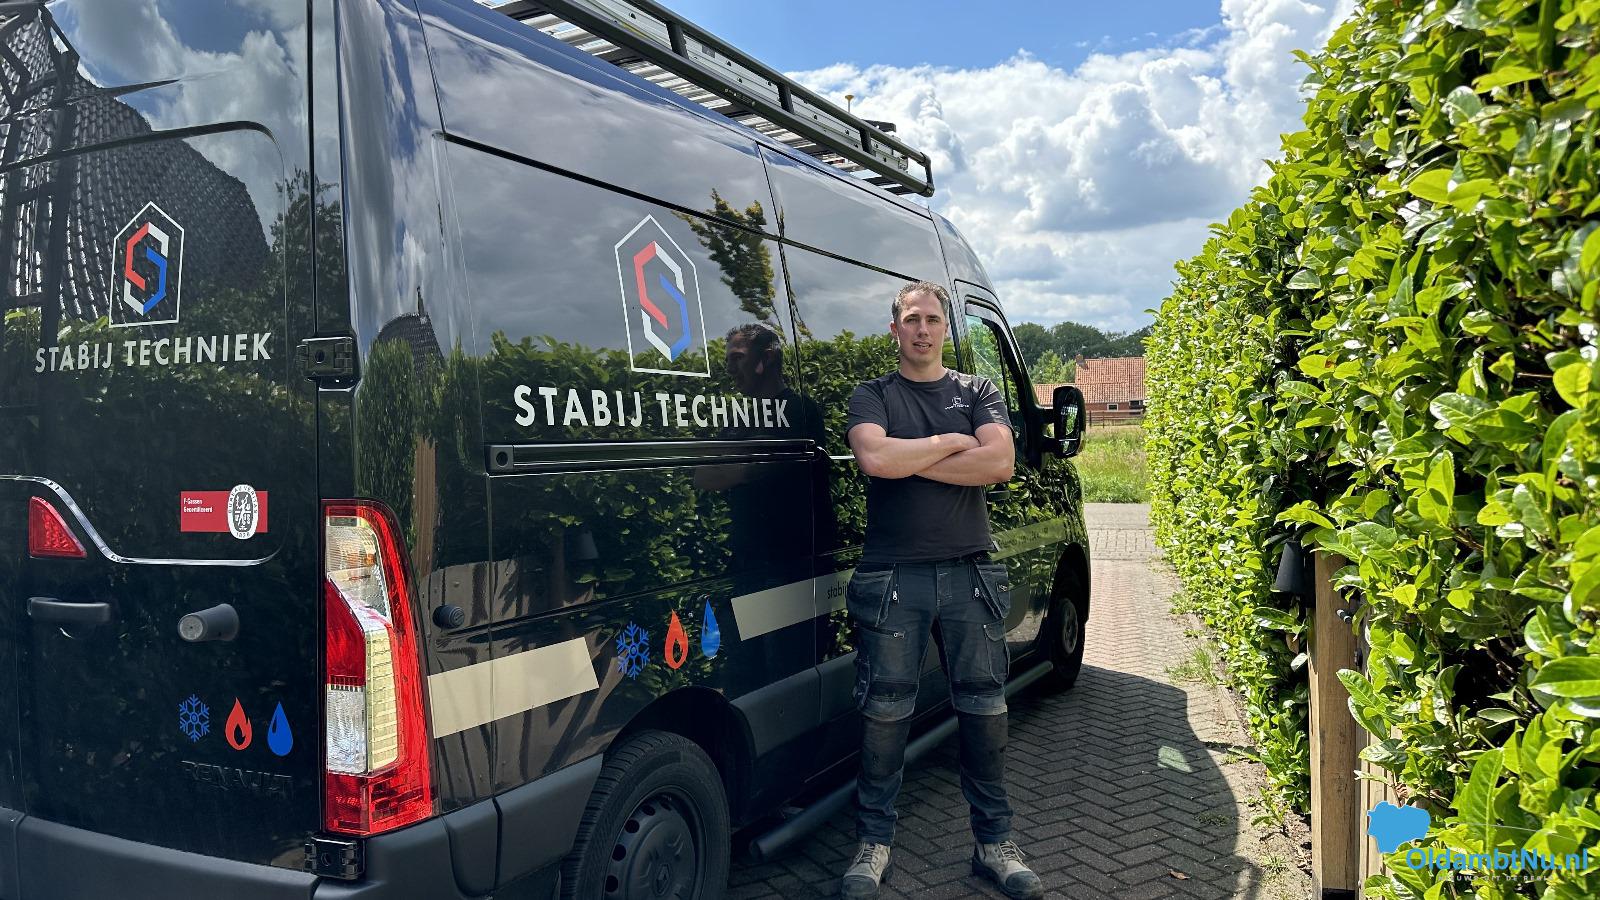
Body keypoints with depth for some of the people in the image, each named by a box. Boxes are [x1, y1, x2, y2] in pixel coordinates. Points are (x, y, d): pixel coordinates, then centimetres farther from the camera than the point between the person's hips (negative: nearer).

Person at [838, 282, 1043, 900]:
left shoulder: (978, 393, 11)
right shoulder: (872, 397, 7)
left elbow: (999, 463, -9)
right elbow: (875, 458, -16)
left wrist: (910, 460, -10)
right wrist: (952, 442, -7)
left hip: (968, 573, 2)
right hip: (893, 576, -1)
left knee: (984, 708, 7)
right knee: (884, 713, 2)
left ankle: (994, 842, 20)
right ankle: (874, 843, 16)